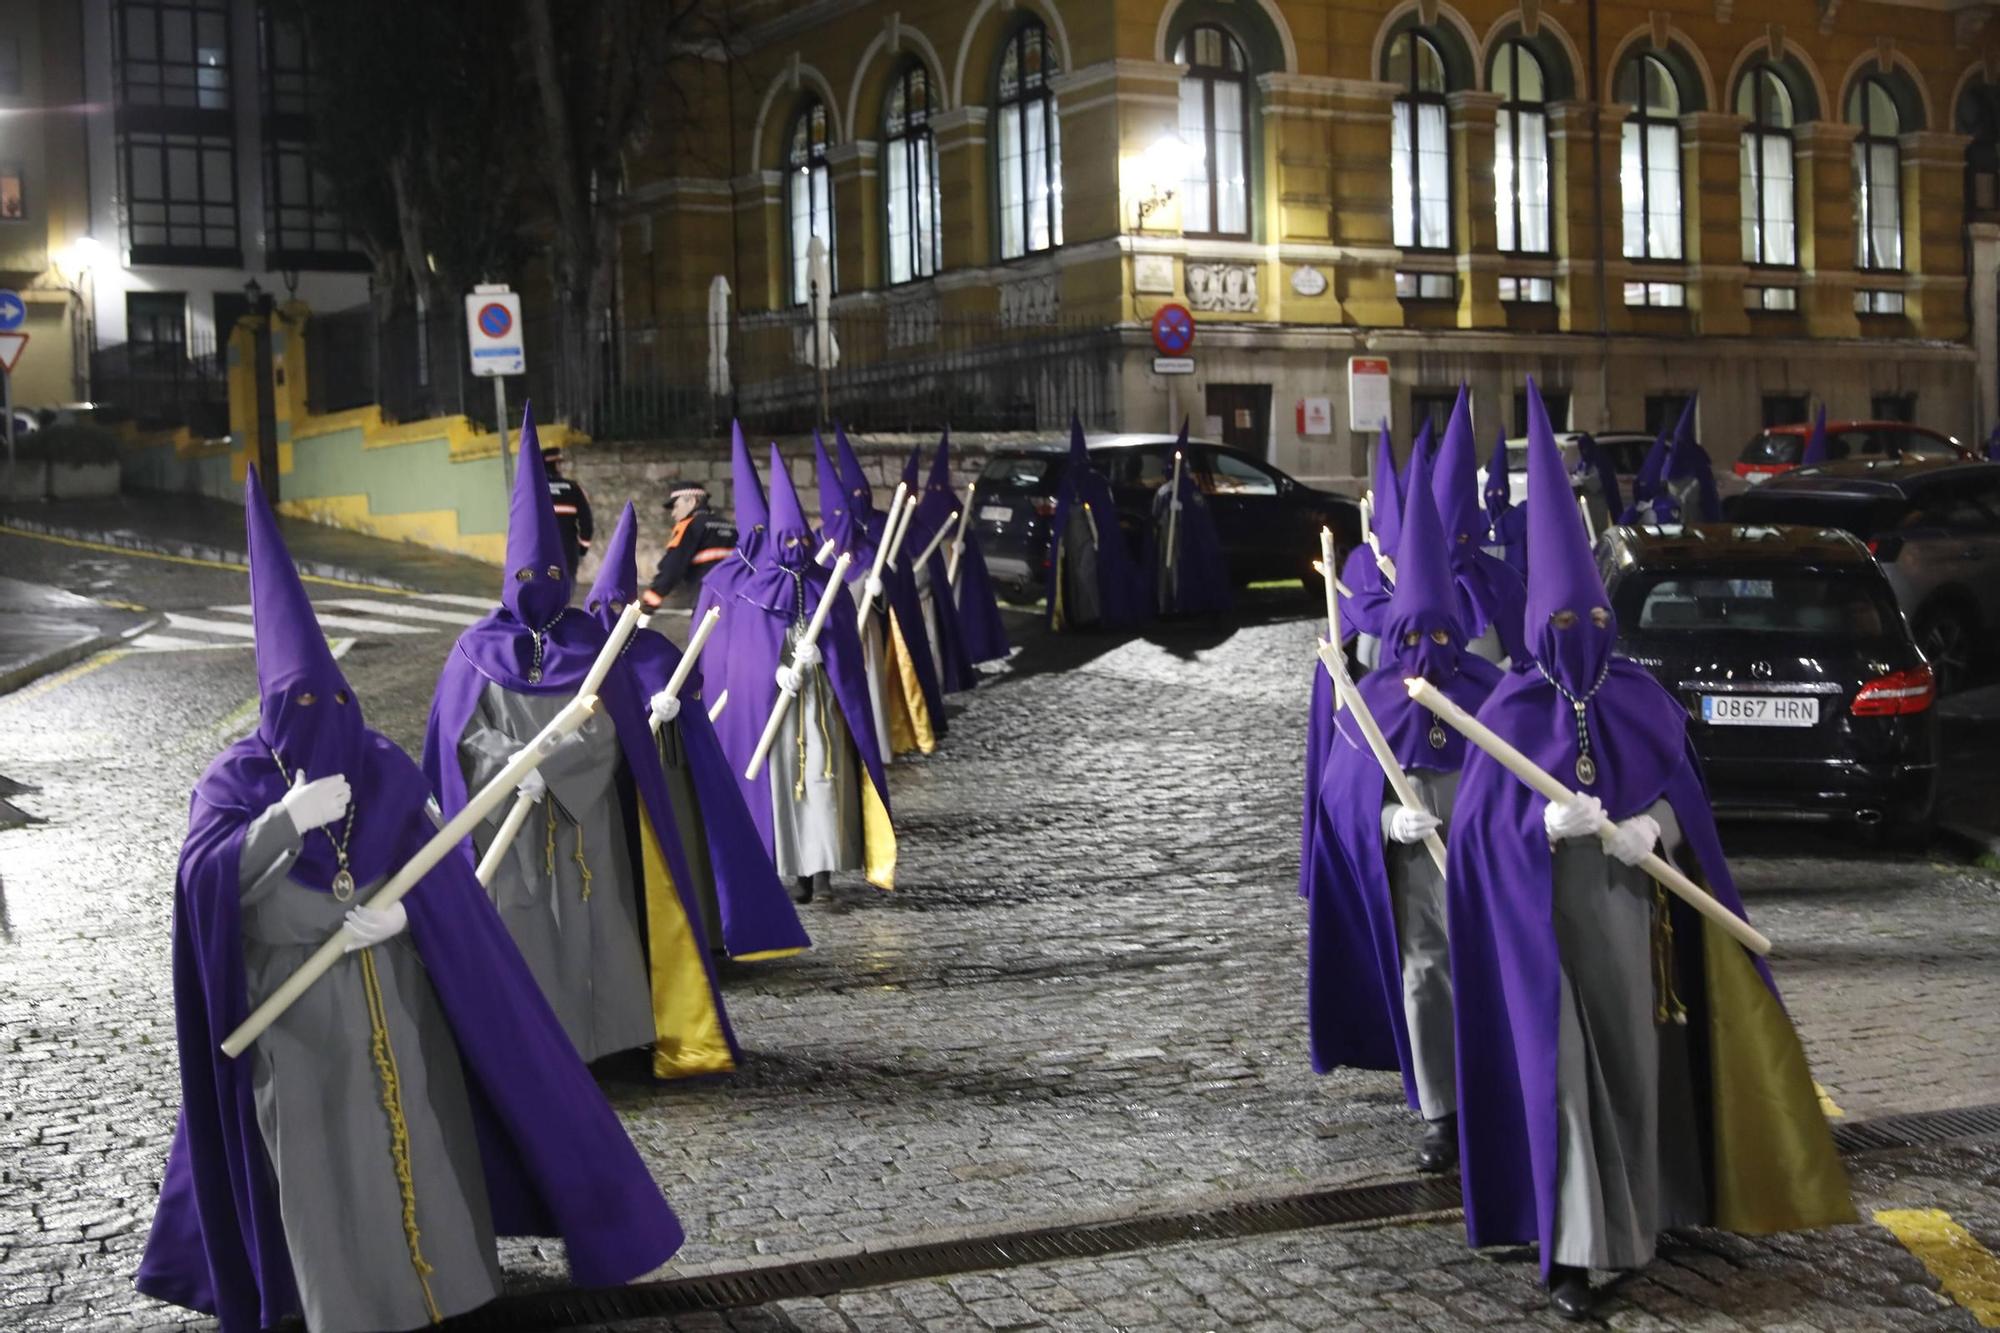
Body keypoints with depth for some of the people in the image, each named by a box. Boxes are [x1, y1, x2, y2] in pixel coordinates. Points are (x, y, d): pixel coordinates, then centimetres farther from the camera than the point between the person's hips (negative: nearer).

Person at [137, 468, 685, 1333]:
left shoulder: (382, 767, -1)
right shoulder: (234, 781, -9)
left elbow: (438, 871, -3)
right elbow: (203, 881, -24)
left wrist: (402, 911, -24)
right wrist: (287, 819, -36)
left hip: (396, 992, 3)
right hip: (297, 1004, -3)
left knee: (420, 1124, 12)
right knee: (320, 1148, 2)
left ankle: (438, 1260, 31)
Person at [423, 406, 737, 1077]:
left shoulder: (588, 642, 5)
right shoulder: (478, 651, 4)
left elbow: (608, 731, -3)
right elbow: (464, 737, -2)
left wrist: (546, 763, -17)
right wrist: (518, 764, -19)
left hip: (582, 819, 1)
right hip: (506, 823, -1)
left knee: (584, 922, 0)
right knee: (517, 926, -4)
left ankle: (588, 1039, 8)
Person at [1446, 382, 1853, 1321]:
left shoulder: (1643, 702, 4)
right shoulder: (1513, 712, -4)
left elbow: (1681, 794, 3)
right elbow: (1480, 817, -10)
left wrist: (1651, 827, -19)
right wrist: (1546, 822, -29)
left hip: (1632, 911, 4)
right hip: (1548, 918, -3)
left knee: (1637, 1058, 12)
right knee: (1563, 1067, -6)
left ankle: (1636, 1199, 33)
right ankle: (1568, 1248, -3)